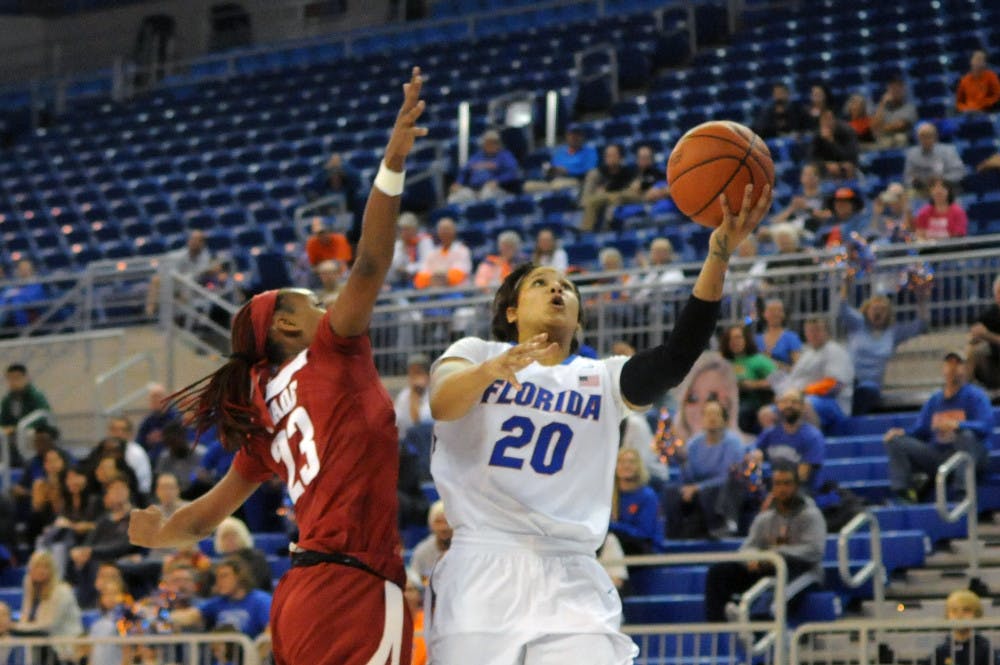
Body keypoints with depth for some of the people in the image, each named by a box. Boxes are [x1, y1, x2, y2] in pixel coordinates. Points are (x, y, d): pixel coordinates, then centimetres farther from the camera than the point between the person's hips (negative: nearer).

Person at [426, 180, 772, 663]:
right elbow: (442, 403, -12)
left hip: (570, 582, 1)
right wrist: (490, 370, -35)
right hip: (483, 570, -1)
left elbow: (676, 357, -4)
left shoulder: (603, 379, 15)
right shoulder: (474, 353, 11)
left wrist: (719, 255, -16)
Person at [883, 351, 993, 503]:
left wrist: (957, 425, -36)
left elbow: (986, 426, -19)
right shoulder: (934, 401, 15)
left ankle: (963, 493, -38)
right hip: (937, 455, 5)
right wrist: (902, 432, -7)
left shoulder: (975, 395, -2)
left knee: (966, 435, -38)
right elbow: (920, 431, 15)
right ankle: (903, 493, -20)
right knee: (895, 441, -8)